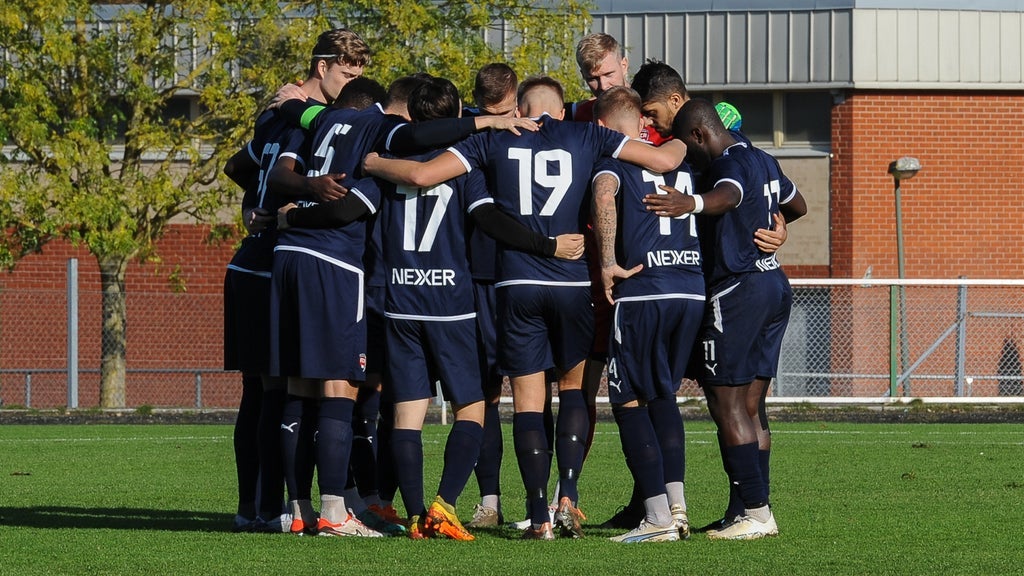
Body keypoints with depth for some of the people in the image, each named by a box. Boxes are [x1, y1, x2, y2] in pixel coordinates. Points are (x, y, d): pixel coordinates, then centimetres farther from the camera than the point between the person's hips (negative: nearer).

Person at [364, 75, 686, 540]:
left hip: (517, 284, 0)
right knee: (574, 385, 17)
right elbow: (663, 160, 3)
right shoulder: (586, 137, 5)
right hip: (573, 283, 0)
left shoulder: (493, 139, 5)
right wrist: (680, 144, 26)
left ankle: (539, 516, 1)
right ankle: (568, 497, 1)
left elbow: (421, 173, -2)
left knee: (527, 399, 5)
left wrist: (369, 162, 15)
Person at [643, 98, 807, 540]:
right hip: (775, 282, 10)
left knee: (726, 404, -7)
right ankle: (760, 511, 10)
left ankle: (755, 513, -10)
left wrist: (694, 204, -58)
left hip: (738, 289, -10)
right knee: (747, 405, 12)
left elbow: (728, 195, -37)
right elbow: (797, 206, 33)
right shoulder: (764, 162, 16)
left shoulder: (730, 164, -13)